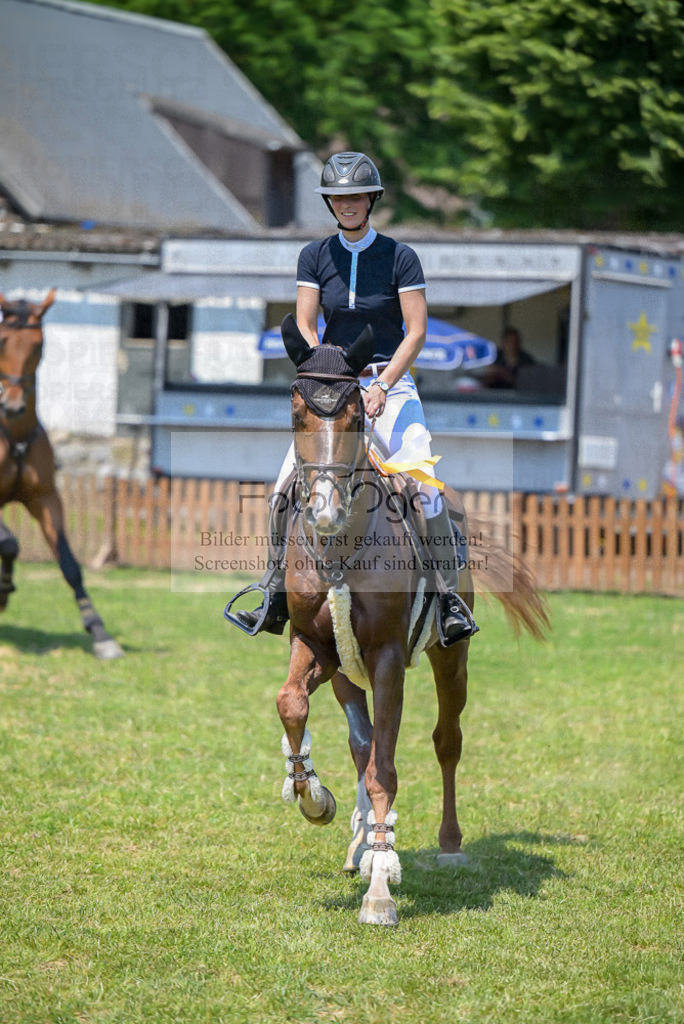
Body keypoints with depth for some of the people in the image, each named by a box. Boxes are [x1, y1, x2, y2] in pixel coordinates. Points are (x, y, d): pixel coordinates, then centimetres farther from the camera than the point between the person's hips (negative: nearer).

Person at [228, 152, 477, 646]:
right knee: (287, 487, -9)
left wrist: (381, 387, -19)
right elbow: (304, 328, 0)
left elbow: (416, 332, -9)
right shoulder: (315, 256, 3)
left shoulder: (399, 256, -6)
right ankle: (277, 595, 6)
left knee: (424, 487, -21)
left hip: (391, 380, -3)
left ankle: (450, 597, -14)